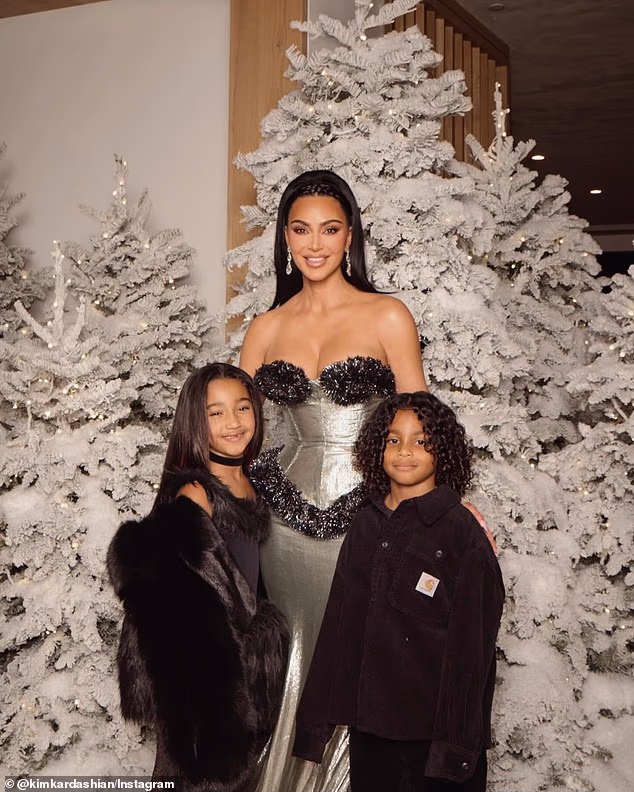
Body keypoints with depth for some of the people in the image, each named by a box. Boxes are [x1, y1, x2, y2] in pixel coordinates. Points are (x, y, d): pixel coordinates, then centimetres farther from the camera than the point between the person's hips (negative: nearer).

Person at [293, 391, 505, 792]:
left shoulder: (461, 529, -9)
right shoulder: (366, 524, 6)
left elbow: (472, 640, -10)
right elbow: (339, 621, 8)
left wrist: (458, 741, -12)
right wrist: (317, 714, 9)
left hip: (434, 718, -4)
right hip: (369, 714, 5)